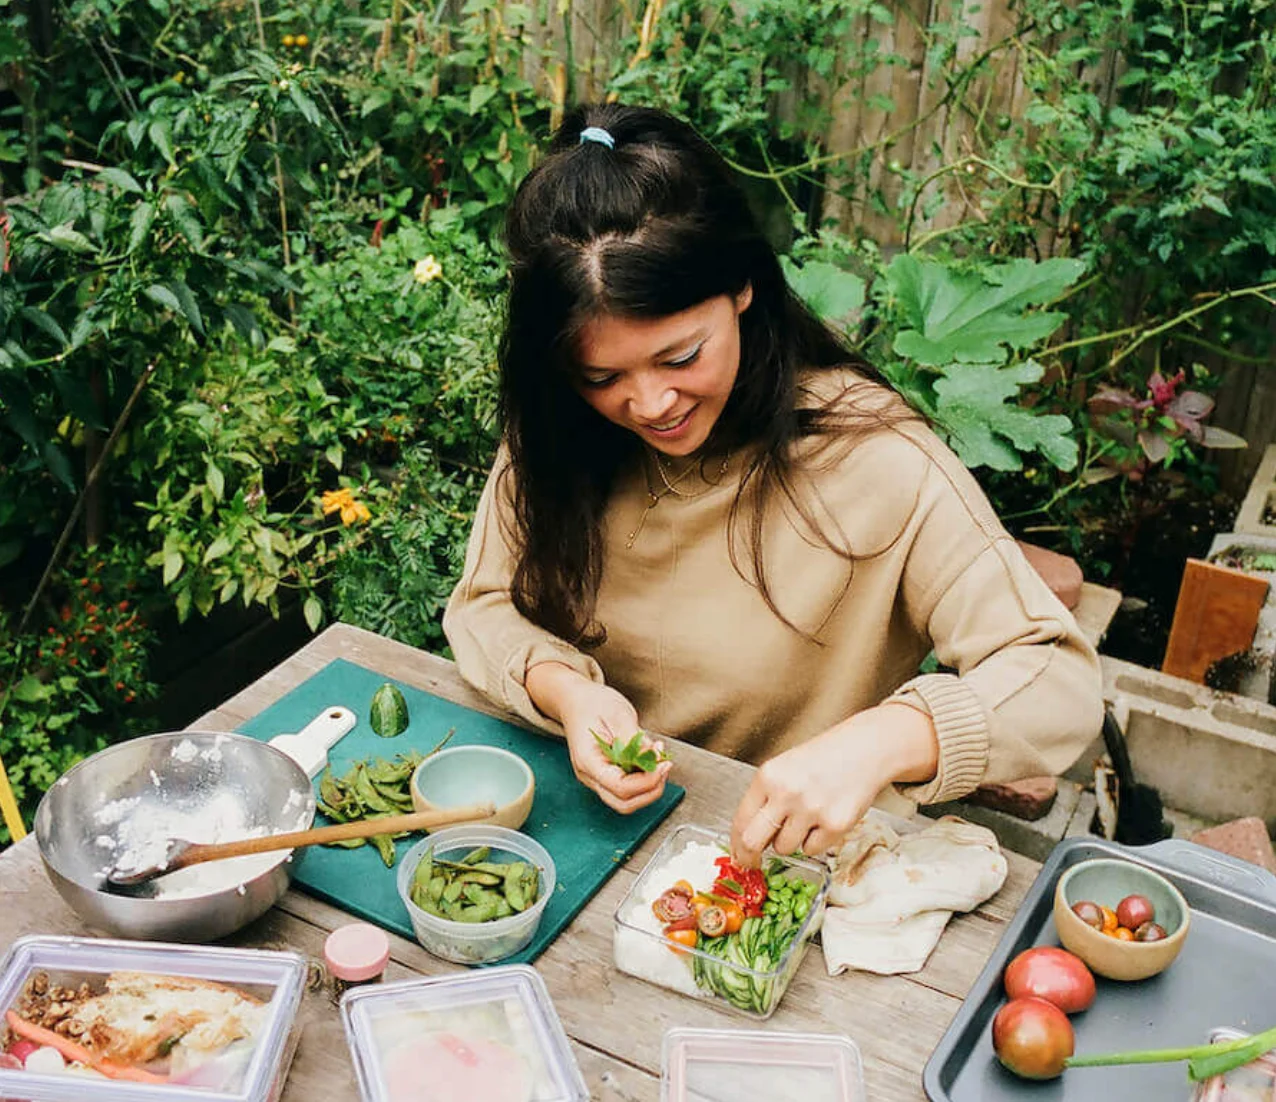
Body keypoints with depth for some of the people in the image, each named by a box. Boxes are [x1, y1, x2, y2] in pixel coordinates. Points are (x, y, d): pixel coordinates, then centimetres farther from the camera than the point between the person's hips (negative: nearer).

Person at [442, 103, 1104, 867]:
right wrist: (560, 688, -21)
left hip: (802, 856, -1)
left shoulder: (874, 460, -21)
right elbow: (484, 606, 2)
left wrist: (880, 740, -39)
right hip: (593, 820, 2)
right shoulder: (559, 434, -7)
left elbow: (1063, 686, -20)